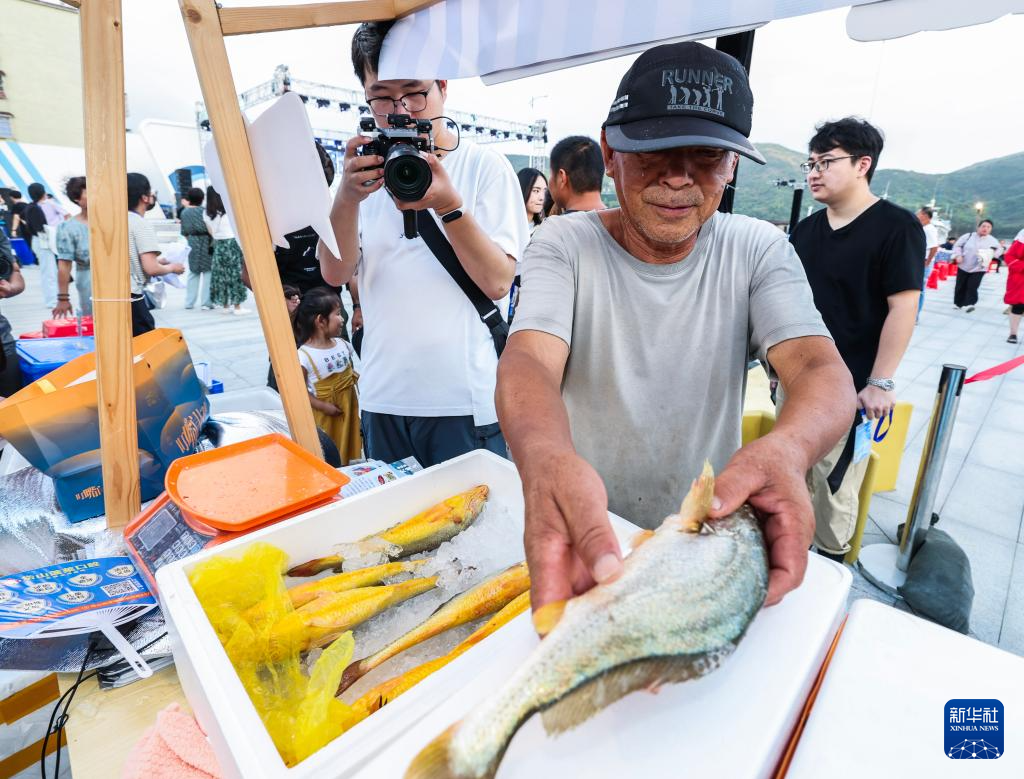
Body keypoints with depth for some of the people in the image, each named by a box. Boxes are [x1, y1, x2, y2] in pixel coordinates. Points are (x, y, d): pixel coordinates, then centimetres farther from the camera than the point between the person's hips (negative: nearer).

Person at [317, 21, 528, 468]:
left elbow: (497, 281, -11)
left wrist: (449, 205, -23)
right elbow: (335, 274, -1)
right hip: (382, 399, 4)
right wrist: (347, 199, -18)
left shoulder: (484, 166, -1)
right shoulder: (370, 170, 9)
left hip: (465, 401, -3)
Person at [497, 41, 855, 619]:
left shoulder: (758, 250, -3)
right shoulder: (564, 243, -9)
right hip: (584, 536, 0)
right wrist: (547, 458, -49)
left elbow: (821, 369, -15)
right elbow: (528, 360, -25)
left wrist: (785, 450, -39)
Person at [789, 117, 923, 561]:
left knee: (835, 483, 3)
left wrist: (880, 383, -15)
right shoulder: (805, 230, 8)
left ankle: (831, 559, 24)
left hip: (849, 387, -6)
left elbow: (903, 309, -12)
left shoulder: (897, 227, -9)